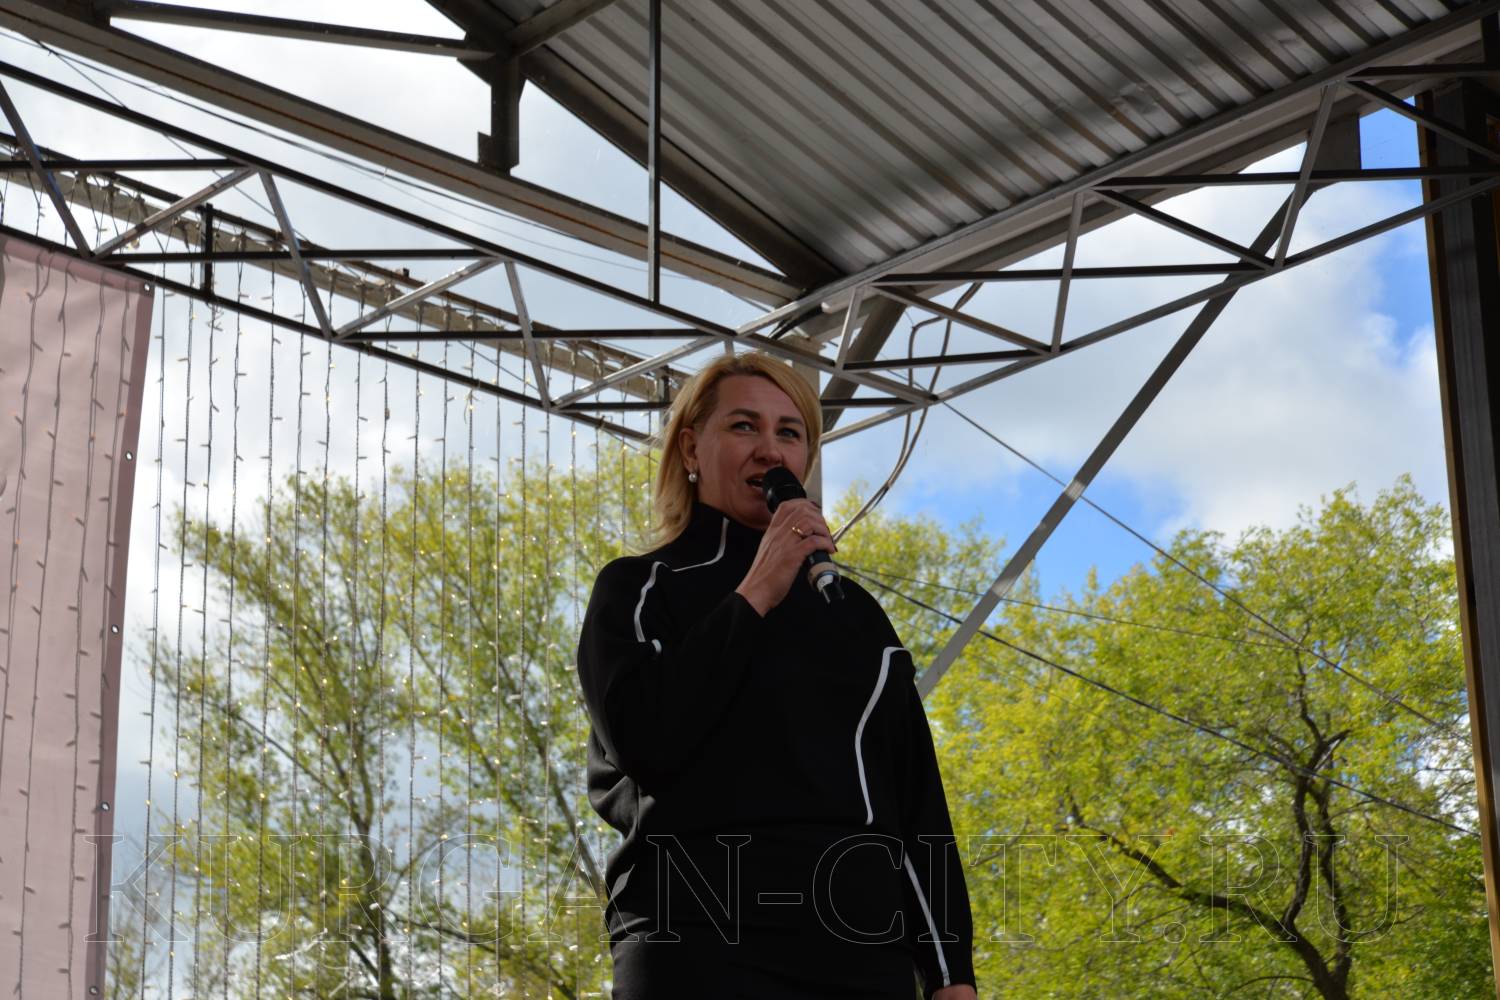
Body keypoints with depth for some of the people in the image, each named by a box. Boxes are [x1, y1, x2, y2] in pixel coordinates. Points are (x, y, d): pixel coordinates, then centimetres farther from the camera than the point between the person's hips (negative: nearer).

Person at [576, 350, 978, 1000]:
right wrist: (754, 597, -4)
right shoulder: (638, 589, 11)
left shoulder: (854, 610, 20)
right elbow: (640, 739, -9)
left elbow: (918, 794, 14)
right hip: (700, 942, -3)